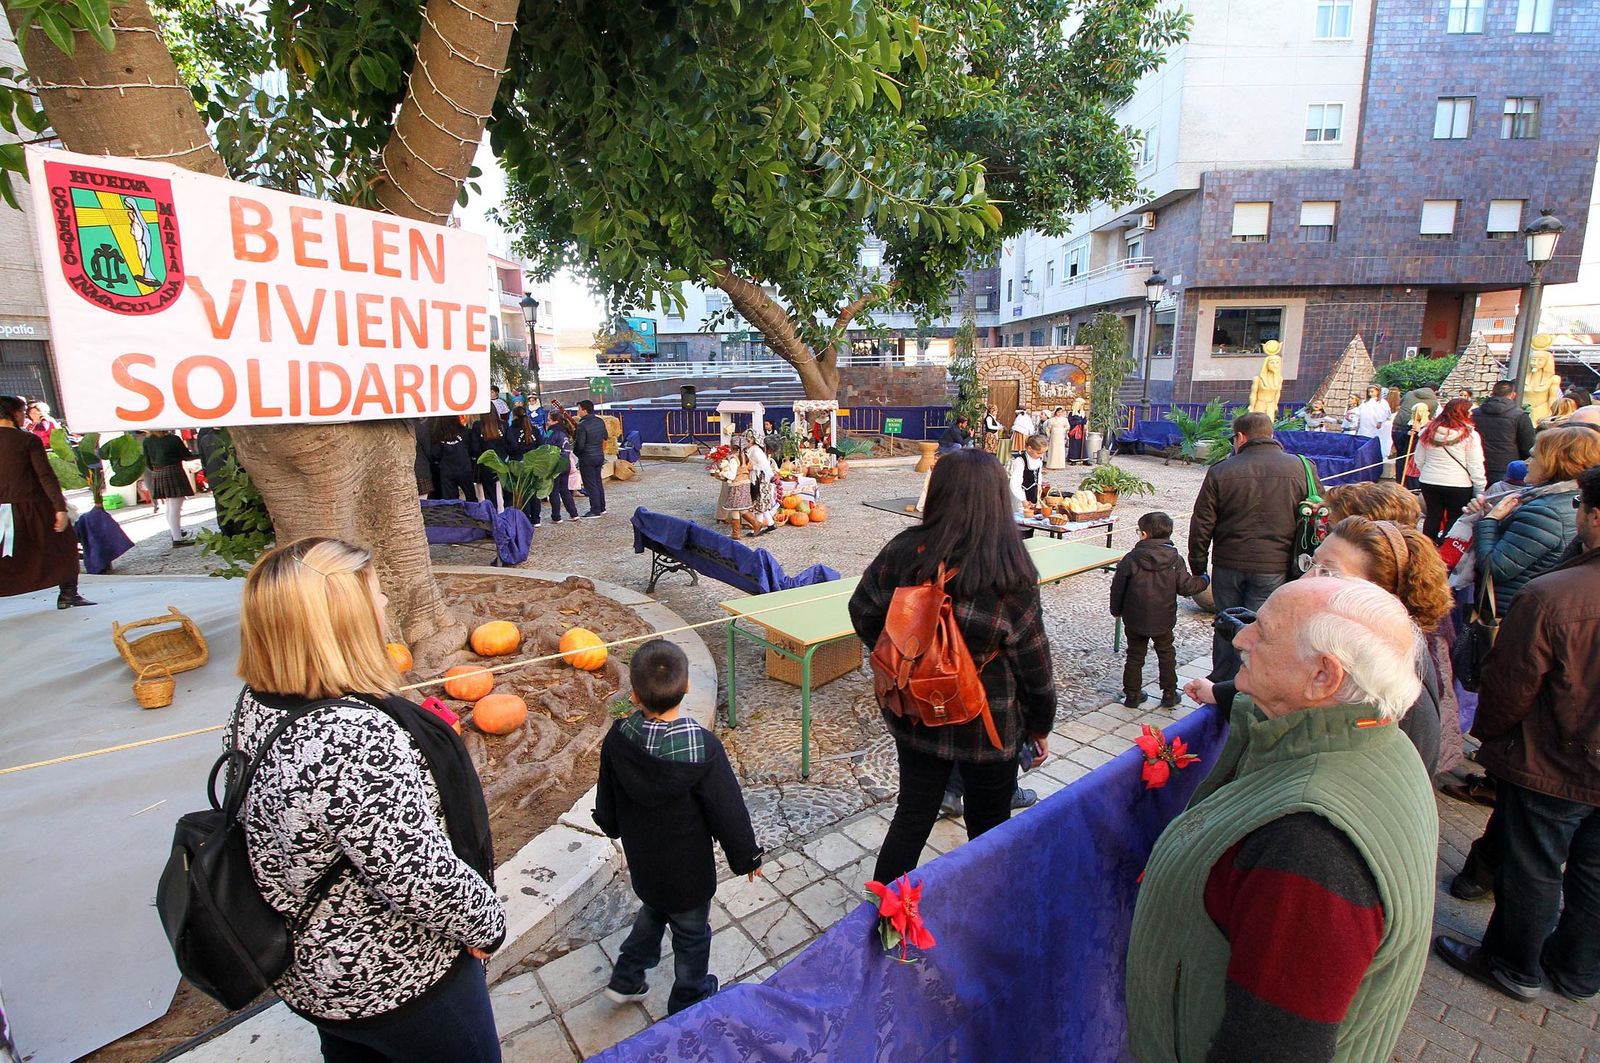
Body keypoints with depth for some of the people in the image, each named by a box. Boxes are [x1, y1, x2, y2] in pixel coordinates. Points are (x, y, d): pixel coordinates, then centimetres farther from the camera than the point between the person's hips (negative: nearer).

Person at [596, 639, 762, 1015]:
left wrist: (612, 826, 19)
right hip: (688, 870, -4)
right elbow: (729, 811, -20)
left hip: (641, 860, 4)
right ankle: (688, 1006, 44)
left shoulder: (618, 738, -22)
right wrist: (748, 857, -2)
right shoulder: (703, 749, -33)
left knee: (653, 908, 34)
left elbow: (606, 803, -4)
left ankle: (625, 979, 48)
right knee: (691, 935, 22)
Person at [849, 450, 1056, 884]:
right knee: (989, 830, 21)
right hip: (988, 726, -2)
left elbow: (863, 613, -3)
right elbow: (1033, 658, -11)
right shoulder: (1012, 576, -20)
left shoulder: (903, 551, -14)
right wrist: (1041, 724, 5)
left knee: (912, 815, 22)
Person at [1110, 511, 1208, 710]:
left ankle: (1132, 694, 18)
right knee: (1166, 655, 19)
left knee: (1135, 656, 12)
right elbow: (1186, 587, -4)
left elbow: (1118, 588, -7)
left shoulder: (1130, 559, -12)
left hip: (1135, 620, -1)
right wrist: (1203, 580, 16)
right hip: (1163, 620, 1)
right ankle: (1169, 694, 25)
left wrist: (1116, 610, 9)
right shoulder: (1175, 560, -9)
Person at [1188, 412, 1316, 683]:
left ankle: (1222, 685, 28)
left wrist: (1198, 567, 9)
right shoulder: (1301, 468, -1)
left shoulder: (1220, 471, -2)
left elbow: (1201, 525, -1)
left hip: (1228, 565, 1)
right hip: (1274, 568, -1)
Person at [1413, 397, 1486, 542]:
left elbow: (1418, 461, 7)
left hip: (1429, 483, 4)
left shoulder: (1428, 432, -1)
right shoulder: (1470, 435, -12)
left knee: (1433, 516, 13)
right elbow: (1475, 467, -9)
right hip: (1459, 486, -4)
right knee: (1455, 519, 8)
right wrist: (1480, 490, 0)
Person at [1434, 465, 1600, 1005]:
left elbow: (1509, 687, -19)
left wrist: (1486, 734, 0)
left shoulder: (1549, 597, -29)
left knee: (1531, 871, 14)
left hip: (1548, 768, -5)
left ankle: (1516, 967, 34)